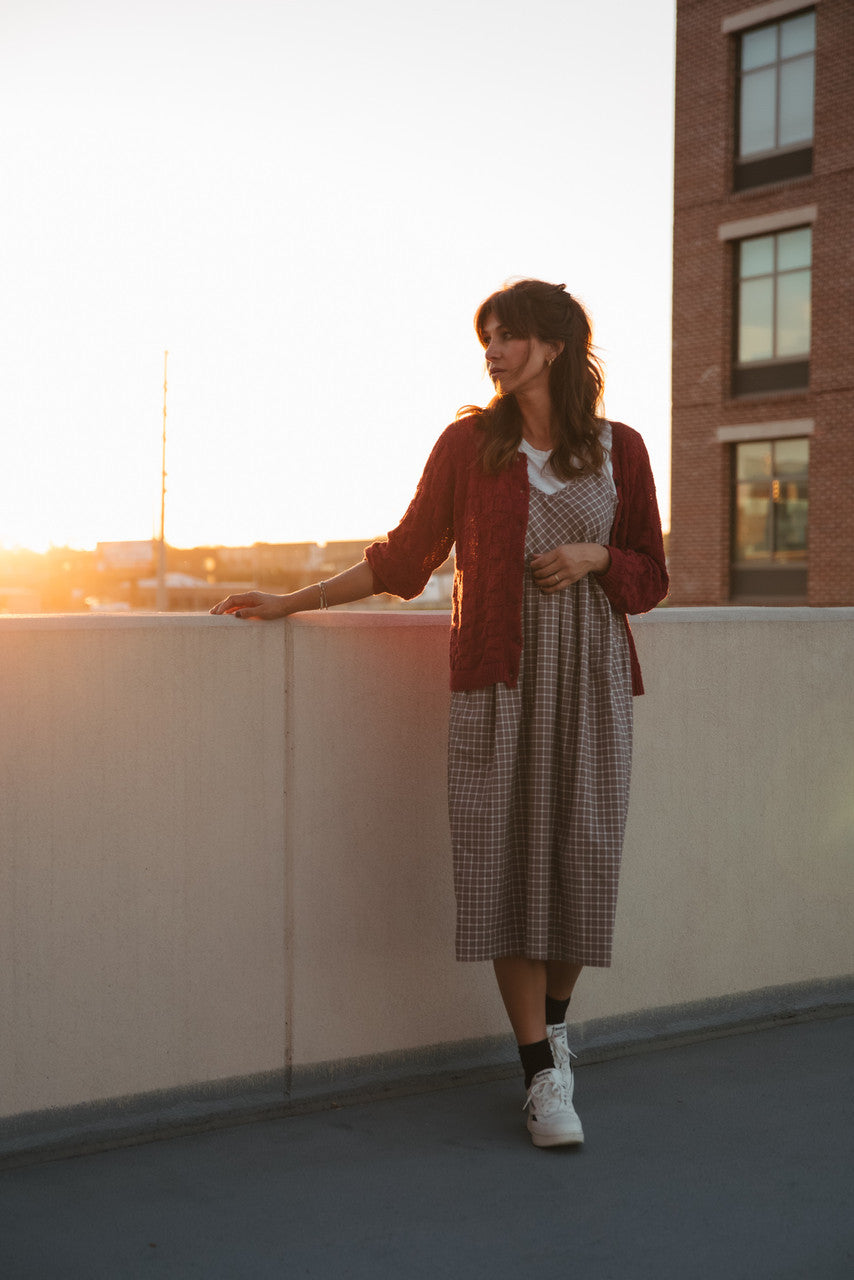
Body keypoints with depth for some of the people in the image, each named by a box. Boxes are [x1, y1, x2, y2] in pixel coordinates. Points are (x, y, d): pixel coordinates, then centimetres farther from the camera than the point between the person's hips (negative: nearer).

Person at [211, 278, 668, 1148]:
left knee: (579, 855, 1)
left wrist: (594, 556, -9)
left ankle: (554, 1023, 28)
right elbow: (404, 557, 11)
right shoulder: (468, 443, 6)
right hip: (497, 679, 0)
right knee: (505, 858, -4)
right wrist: (296, 601, 8)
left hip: (589, 679, 1)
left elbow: (650, 577, 11)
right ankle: (542, 1074, 5)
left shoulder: (618, 450, 7)